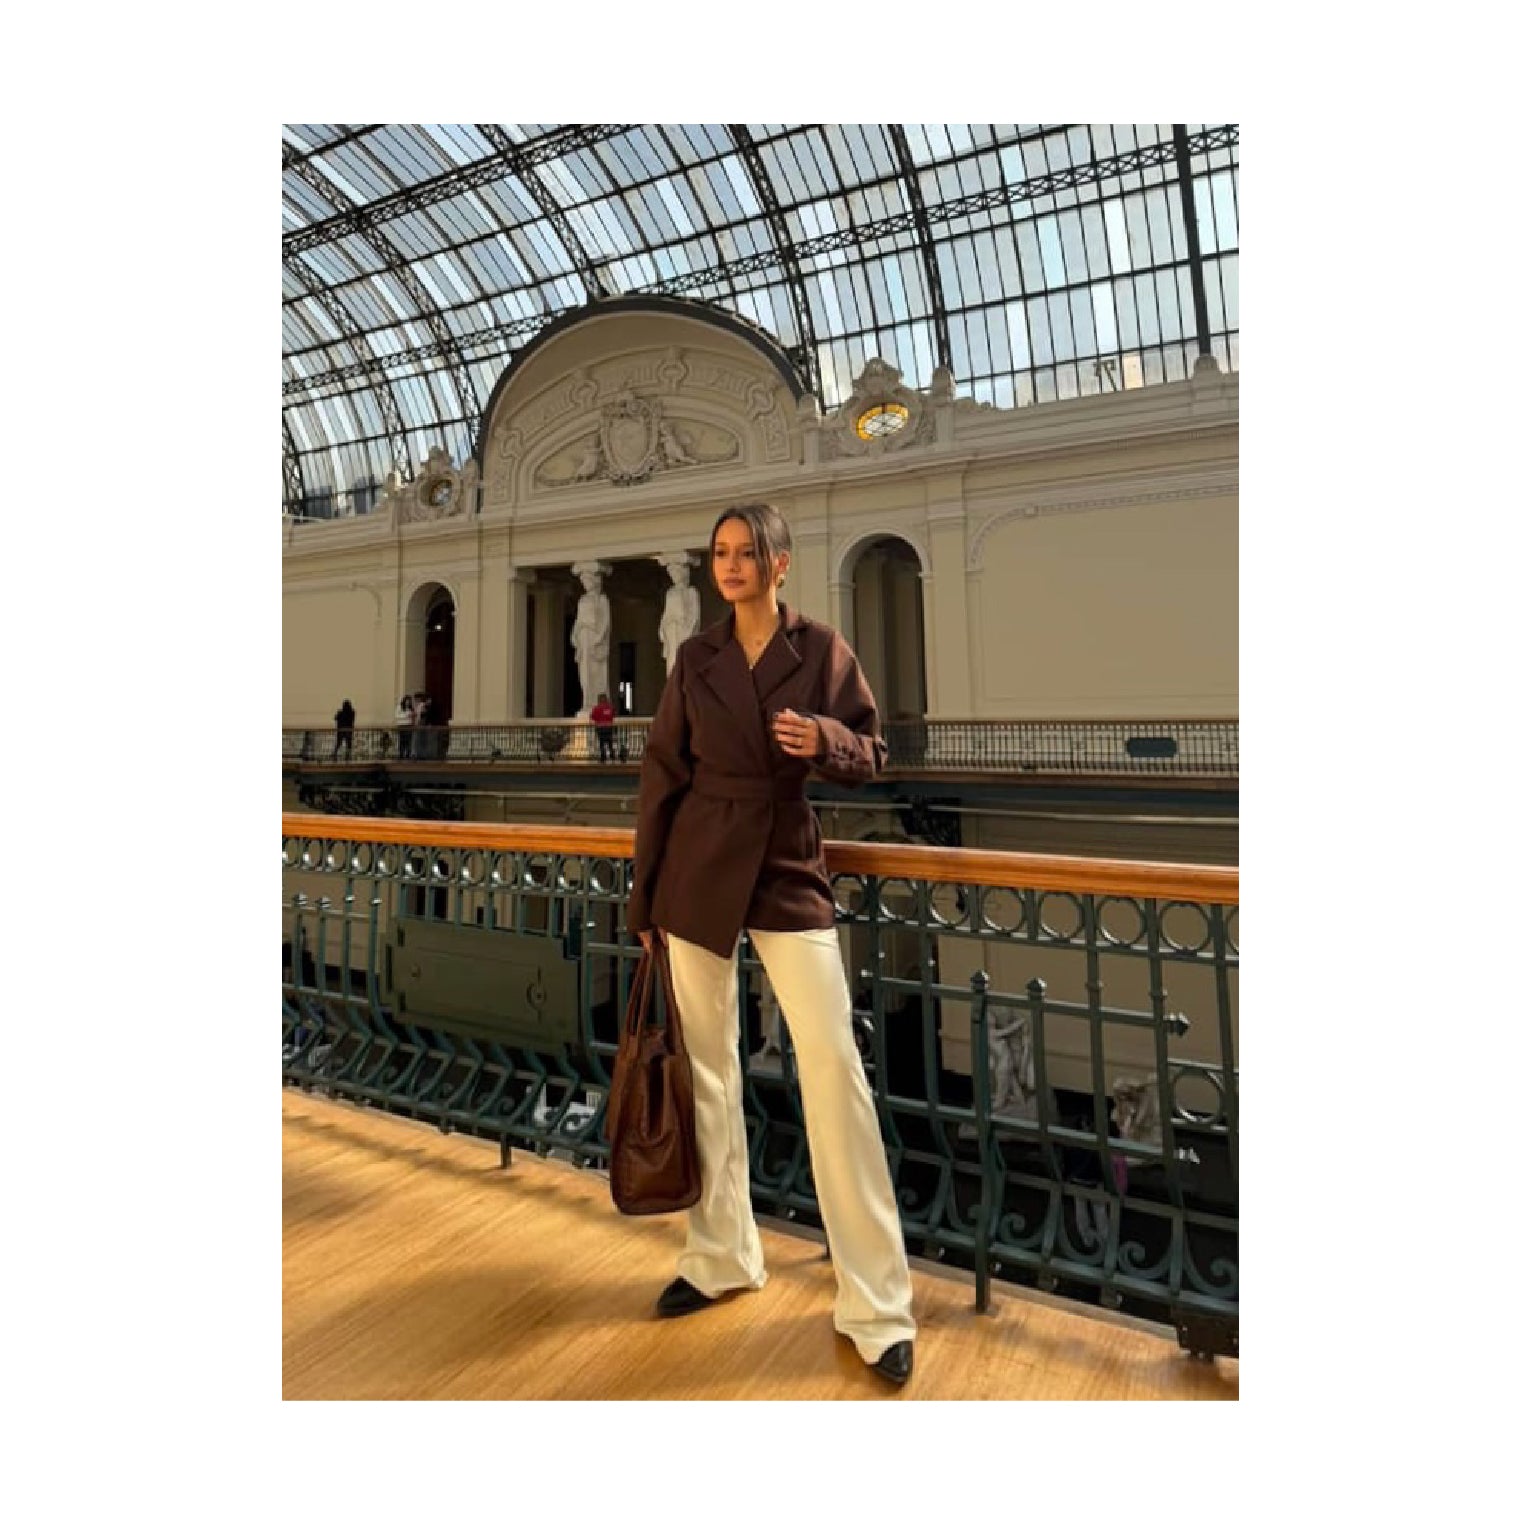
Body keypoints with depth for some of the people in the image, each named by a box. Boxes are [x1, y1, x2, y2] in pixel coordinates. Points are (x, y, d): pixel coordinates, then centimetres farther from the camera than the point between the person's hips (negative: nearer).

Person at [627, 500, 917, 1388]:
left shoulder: (824, 649, 1)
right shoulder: (695, 657, 5)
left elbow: (873, 755, 4)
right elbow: (662, 774, 7)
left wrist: (826, 741, -20)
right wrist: (645, 892, 7)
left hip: (790, 873, -2)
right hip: (700, 874, 3)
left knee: (834, 1068, -5)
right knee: (708, 1066, 11)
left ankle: (876, 1303, 11)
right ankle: (721, 1257, 32)